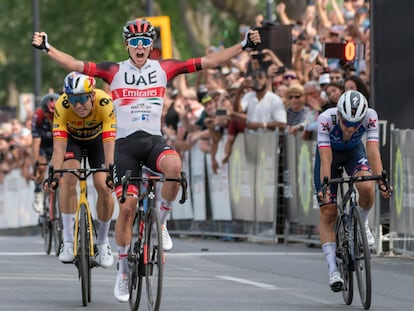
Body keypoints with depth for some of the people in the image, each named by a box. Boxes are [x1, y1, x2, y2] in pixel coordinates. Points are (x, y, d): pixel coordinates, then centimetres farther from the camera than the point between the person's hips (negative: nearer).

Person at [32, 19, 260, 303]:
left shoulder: (163, 68, 5)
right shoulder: (115, 71, 1)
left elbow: (208, 62, 2)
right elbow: (75, 65, -7)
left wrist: (243, 46, -4)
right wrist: (46, 48, -19)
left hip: (154, 140, 1)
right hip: (125, 143, -1)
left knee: (174, 166, -34)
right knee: (127, 205, -11)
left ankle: (160, 223, -9)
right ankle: (123, 272, 5)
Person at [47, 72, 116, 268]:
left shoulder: (104, 103, -38)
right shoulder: (62, 106, -36)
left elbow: (109, 143, -43)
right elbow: (59, 144, -40)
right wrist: (56, 173, -53)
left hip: (97, 139, 0)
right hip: (72, 139, 0)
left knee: (104, 187, -14)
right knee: (68, 180, -24)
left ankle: (103, 242, 6)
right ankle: (68, 241, -17)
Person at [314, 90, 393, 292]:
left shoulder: (370, 117, -32)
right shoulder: (326, 119, -36)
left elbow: (373, 152, -35)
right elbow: (325, 158, -37)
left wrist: (381, 182, -47)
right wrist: (325, 187, -48)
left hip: (354, 152, 1)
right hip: (331, 153, -1)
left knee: (367, 188, -30)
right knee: (328, 213, -8)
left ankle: (362, 224, 1)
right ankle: (333, 269, -4)